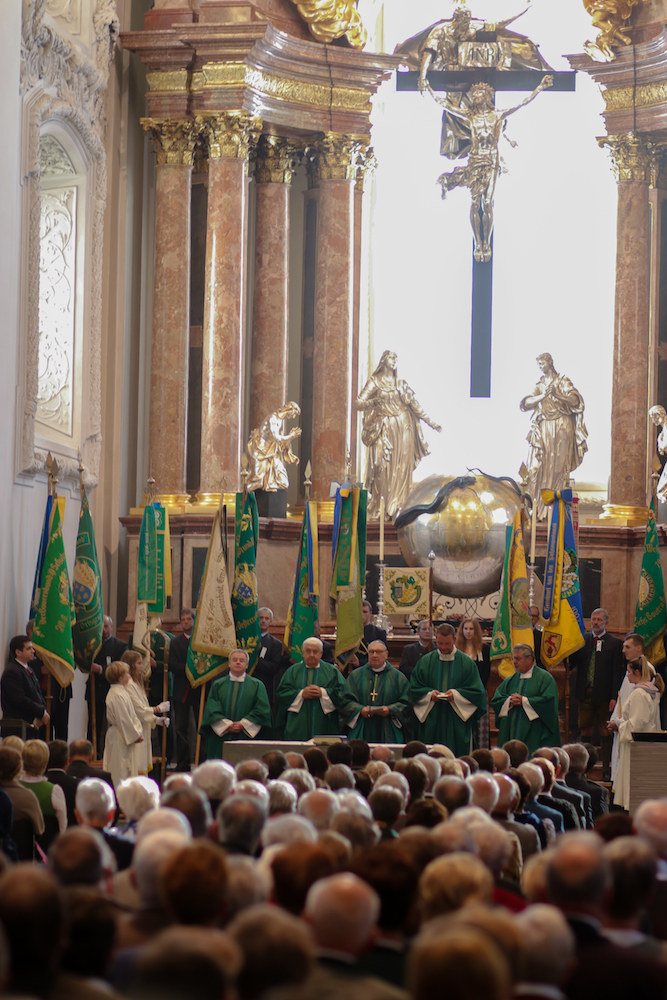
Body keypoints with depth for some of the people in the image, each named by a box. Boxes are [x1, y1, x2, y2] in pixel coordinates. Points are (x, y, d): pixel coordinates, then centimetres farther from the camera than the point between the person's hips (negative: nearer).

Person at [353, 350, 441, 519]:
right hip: (384, 430, -3)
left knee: (401, 468, -4)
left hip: (403, 428, 3)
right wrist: (374, 402, -23)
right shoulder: (374, 382, 4)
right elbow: (358, 403, -4)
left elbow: (414, 405, 15)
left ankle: (394, 509, -2)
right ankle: (378, 510, -3)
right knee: (383, 469, -9)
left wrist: (431, 422, 11)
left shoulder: (400, 383, 14)